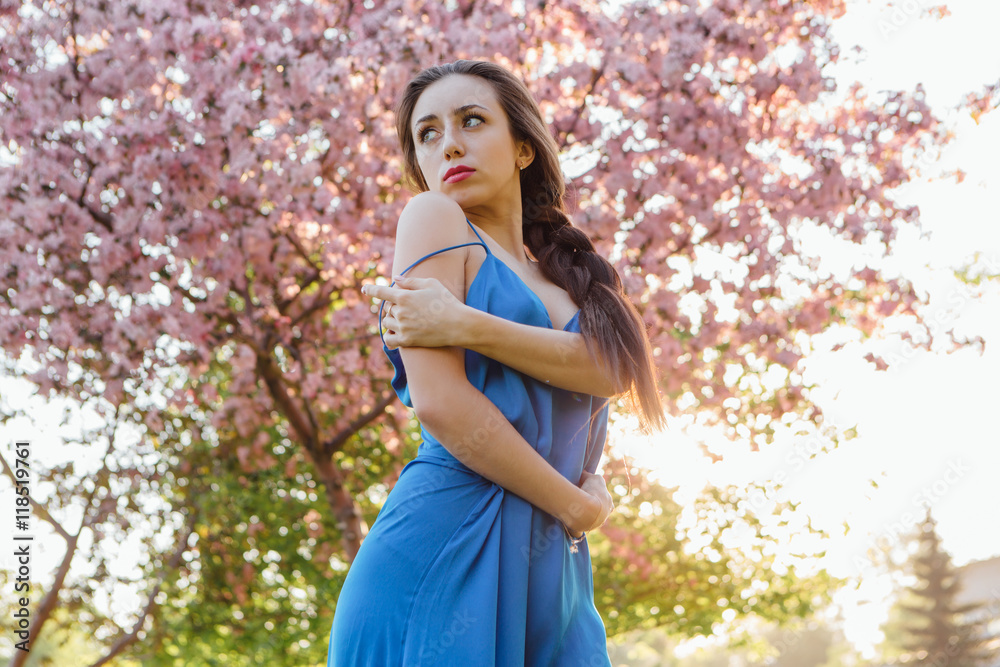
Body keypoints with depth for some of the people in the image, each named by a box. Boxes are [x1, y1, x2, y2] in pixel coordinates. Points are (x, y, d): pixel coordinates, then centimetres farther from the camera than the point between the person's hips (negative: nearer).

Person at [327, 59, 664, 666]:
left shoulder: (568, 273, 21)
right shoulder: (433, 217, 5)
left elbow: (613, 368, -2)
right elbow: (440, 402, -8)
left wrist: (467, 326, -15)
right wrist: (578, 505, -2)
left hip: (553, 571, 5)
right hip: (444, 549, -5)